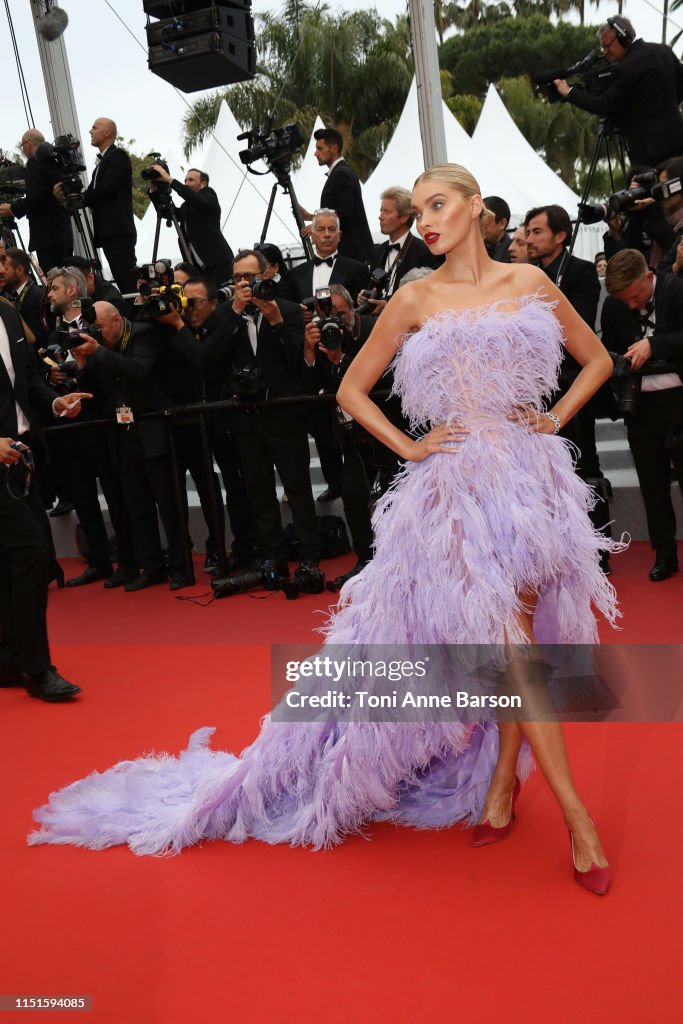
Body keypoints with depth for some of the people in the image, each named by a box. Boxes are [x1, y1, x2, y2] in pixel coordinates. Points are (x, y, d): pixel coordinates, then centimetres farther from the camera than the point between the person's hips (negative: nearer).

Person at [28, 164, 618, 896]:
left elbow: (596, 359, 18)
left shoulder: (529, 283, 8)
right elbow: (352, 389, 7)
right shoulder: (415, 299, 3)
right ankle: (577, 818, 4)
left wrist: (554, 418, 4)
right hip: (456, 484, -3)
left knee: (515, 640, 5)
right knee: (509, 643, -7)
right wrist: (409, 447, -2)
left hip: (530, 476, 3)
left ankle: (499, 787, 24)